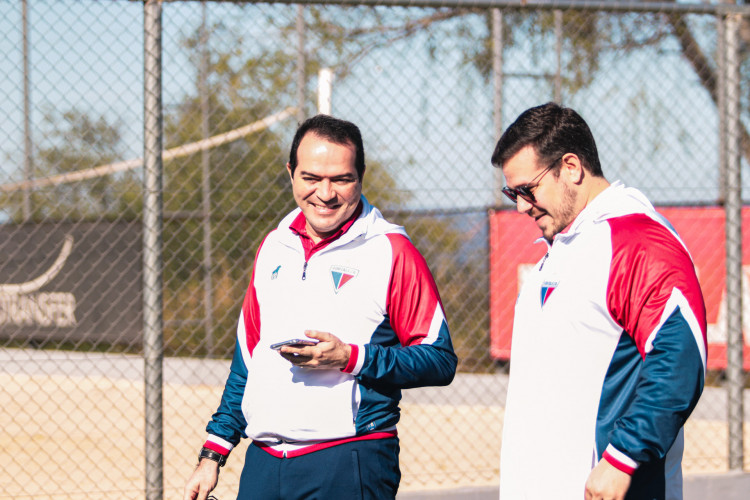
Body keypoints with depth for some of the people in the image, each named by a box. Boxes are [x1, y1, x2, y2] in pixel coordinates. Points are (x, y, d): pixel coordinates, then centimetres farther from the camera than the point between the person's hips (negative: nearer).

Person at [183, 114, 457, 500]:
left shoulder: (391, 251, -4)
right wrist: (213, 453, 17)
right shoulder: (273, 247, 13)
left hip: (350, 466, -5)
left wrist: (351, 357, -18)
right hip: (262, 464, 5)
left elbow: (441, 361, -6)